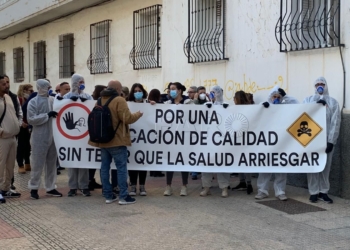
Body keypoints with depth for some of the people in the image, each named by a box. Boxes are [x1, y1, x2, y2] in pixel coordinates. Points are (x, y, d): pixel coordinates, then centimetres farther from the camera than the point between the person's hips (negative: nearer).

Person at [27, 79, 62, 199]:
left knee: (51, 163, 12)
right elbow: (31, 119, -15)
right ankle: (34, 188, 14)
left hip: (53, 137, 5)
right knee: (37, 164, 1)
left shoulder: (53, 100, 7)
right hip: (39, 138, -5)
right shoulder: (33, 102, -7)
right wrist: (47, 115, -18)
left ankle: (50, 188, 21)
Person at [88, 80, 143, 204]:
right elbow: (127, 118, -16)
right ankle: (123, 197, -2)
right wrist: (137, 114, 2)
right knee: (121, 168, -2)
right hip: (117, 140, -7)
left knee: (105, 167, 7)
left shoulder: (100, 100, 13)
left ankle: (108, 195, 11)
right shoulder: (119, 100, -11)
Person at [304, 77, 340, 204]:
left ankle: (323, 192, 12)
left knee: (326, 166, 4)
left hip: (327, 139, 0)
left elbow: (335, 122, -1)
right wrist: (316, 104, -17)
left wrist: (331, 141, -9)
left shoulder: (333, 102, 6)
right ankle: (313, 192, 6)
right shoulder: (308, 100, 11)